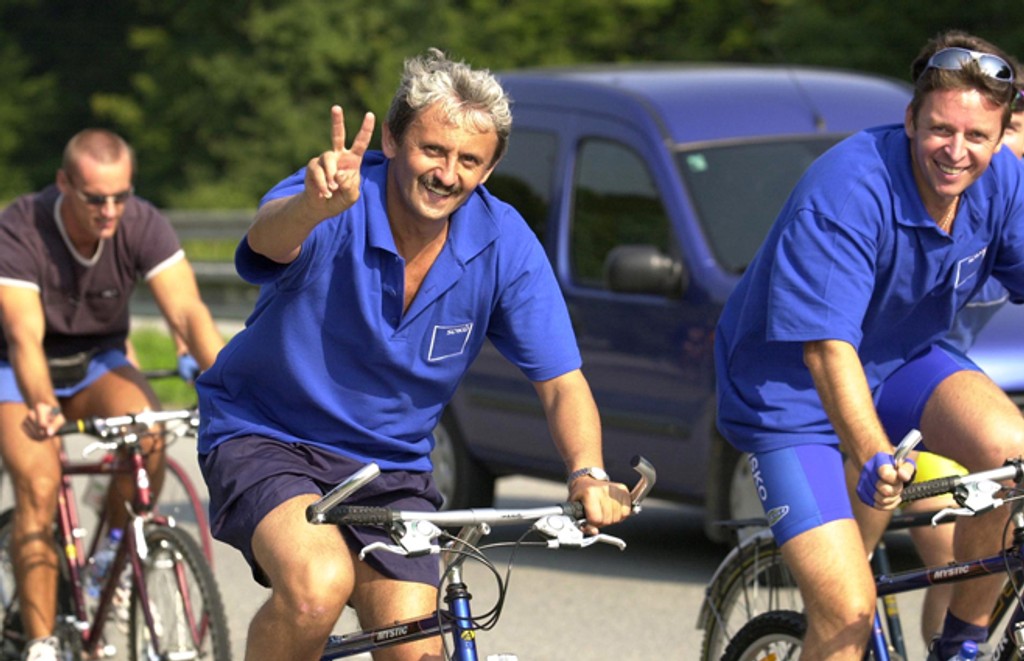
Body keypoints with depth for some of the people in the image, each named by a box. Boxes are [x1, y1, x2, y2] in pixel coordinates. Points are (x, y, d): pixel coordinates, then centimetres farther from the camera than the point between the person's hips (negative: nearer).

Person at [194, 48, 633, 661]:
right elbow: (270, 238, -45)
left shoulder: (504, 243, -11)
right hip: (266, 438, -4)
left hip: (392, 466, 4)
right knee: (319, 584, -31)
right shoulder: (336, 208, -21)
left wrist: (589, 473, -31)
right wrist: (314, 205, -69)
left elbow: (561, 381, -10)